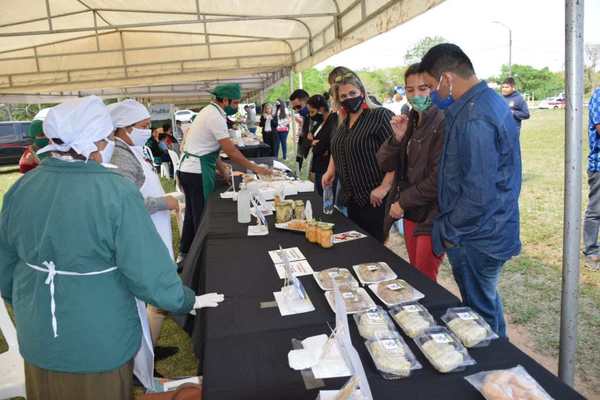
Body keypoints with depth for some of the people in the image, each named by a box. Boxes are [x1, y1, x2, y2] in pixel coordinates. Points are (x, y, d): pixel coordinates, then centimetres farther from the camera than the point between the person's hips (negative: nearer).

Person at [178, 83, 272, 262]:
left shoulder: (209, 111, 13)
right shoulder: (215, 117, -18)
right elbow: (231, 151, -18)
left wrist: (222, 168, 10)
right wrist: (255, 168, -9)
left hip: (187, 169, 10)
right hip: (198, 173, -10)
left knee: (192, 214, 19)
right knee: (203, 217, 1)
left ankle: (184, 254, 31)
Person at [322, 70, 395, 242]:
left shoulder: (380, 115, -11)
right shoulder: (345, 122, 13)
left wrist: (385, 186, -22)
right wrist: (331, 171, 13)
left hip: (375, 200, -7)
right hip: (352, 199, 8)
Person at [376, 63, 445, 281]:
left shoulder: (443, 124, -16)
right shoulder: (408, 122, 8)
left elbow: (438, 179, -20)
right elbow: (385, 164, 5)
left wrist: (403, 202, -10)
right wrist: (398, 137, -12)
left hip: (432, 216, -7)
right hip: (410, 213, 7)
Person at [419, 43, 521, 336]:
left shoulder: (475, 120, -26)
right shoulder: (488, 101, 8)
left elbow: (479, 195, -27)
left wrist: (448, 232, -14)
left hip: (476, 238, -10)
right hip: (489, 232, 10)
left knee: (479, 314, 9)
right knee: (487, 303, 26)